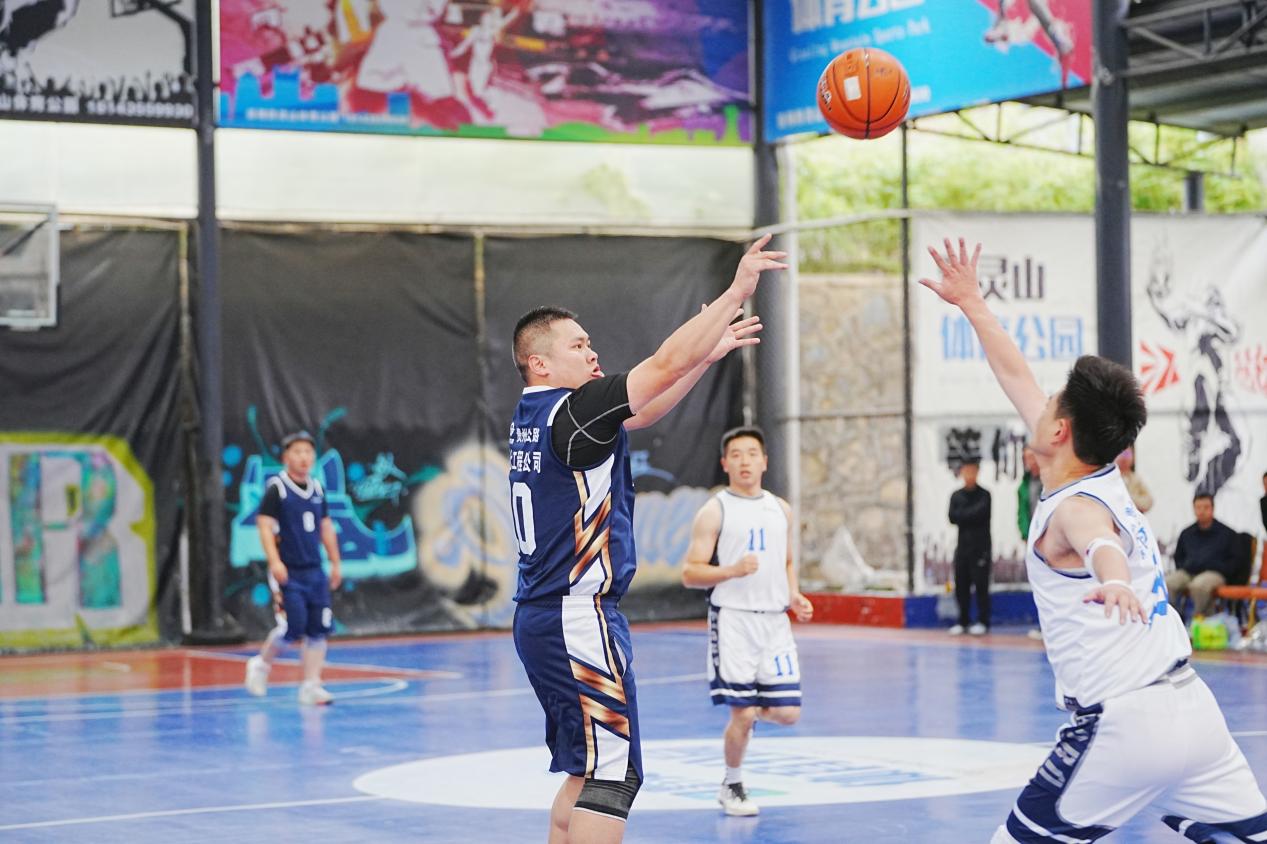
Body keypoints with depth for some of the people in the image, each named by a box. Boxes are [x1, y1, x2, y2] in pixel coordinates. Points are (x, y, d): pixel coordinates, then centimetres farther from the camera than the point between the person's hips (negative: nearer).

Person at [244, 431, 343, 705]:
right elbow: (265, 525, -12)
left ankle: (311, 686, 6)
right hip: (288, 572, -6)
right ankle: (261, 665, 15)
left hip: (314, 571, 6)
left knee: (318, 630, 0)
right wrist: (274, 561, -22)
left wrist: (335, 562, 18)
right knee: (292, 627, -11)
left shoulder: (317, 488, 12)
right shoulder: (276, 487, -7)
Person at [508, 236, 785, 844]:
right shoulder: (569, 411, -14)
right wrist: (736, 290, -13)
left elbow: (639, 413, 21)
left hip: (541, 618, 10)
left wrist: (710, 353, 19)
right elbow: (666, 364, -17)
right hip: (578, 618, -10)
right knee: (612, 775, -9)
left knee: (583, 770, 17)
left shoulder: (533, 420, 13)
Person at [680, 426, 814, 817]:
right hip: (734, 620, -5)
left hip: (775, 621, 5)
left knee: (788, 713, -1)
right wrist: (732, 571, -22)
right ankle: (732, 786, 18)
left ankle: (750, 712, 33)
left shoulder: (780, 509, 12)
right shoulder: (715, 511, -4)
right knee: (742, 713, -5)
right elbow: (690, 573, -6)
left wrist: (795, 596, 5)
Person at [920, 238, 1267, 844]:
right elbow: (1015, 375, 24)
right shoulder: (1104, 480, 13)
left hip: (1124, 725, -8)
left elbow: (1099, 541, -37)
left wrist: (1113, 581, -58)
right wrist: (971, 302, 31)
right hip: (1193, 707, 8)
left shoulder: (1077, 507, -9)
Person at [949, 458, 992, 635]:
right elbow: (953, 517, -3)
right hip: (962, 546, 4)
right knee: (961, 586, 6)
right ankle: (963, 621, 14)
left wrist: (962, 515, -8)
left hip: (980, 547, -4)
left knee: (981, 585, -5)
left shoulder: (983, 495, -2)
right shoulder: (956, 496, 9)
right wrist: (971, 515, -12)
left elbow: (980, 513, -16)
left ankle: (983, 621, 1)